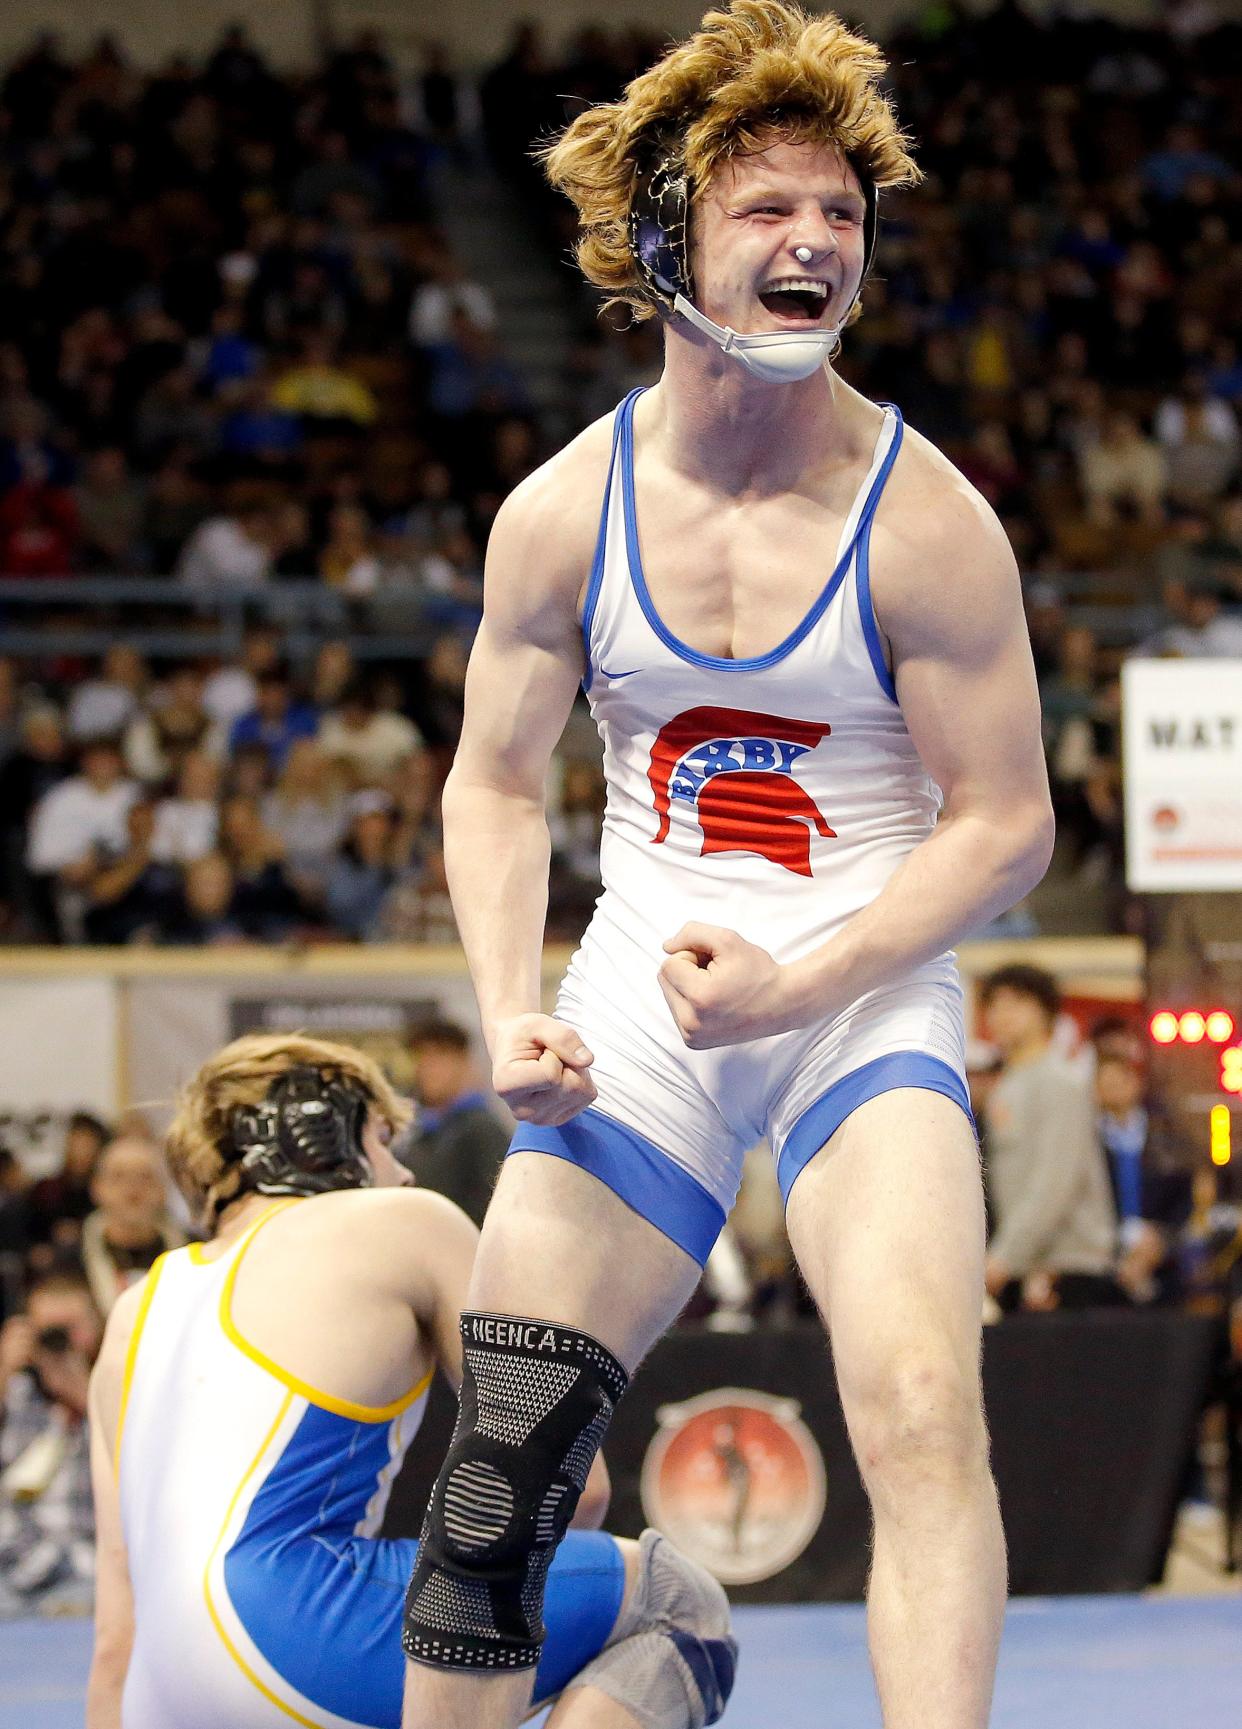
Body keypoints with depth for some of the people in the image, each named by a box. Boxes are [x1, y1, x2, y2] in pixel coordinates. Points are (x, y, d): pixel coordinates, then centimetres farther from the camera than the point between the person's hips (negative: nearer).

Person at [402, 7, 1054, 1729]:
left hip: (863, 994, -3)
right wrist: (509, 1015, -6)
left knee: (921, 1408, -25)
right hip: (638, 1003, 3)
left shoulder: (925, 520, -11)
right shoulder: (563, 512, -2)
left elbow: (1006, 823, -7)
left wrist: (792, 983, -18)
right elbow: (497, 784, 9)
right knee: (493, 1462, 0)